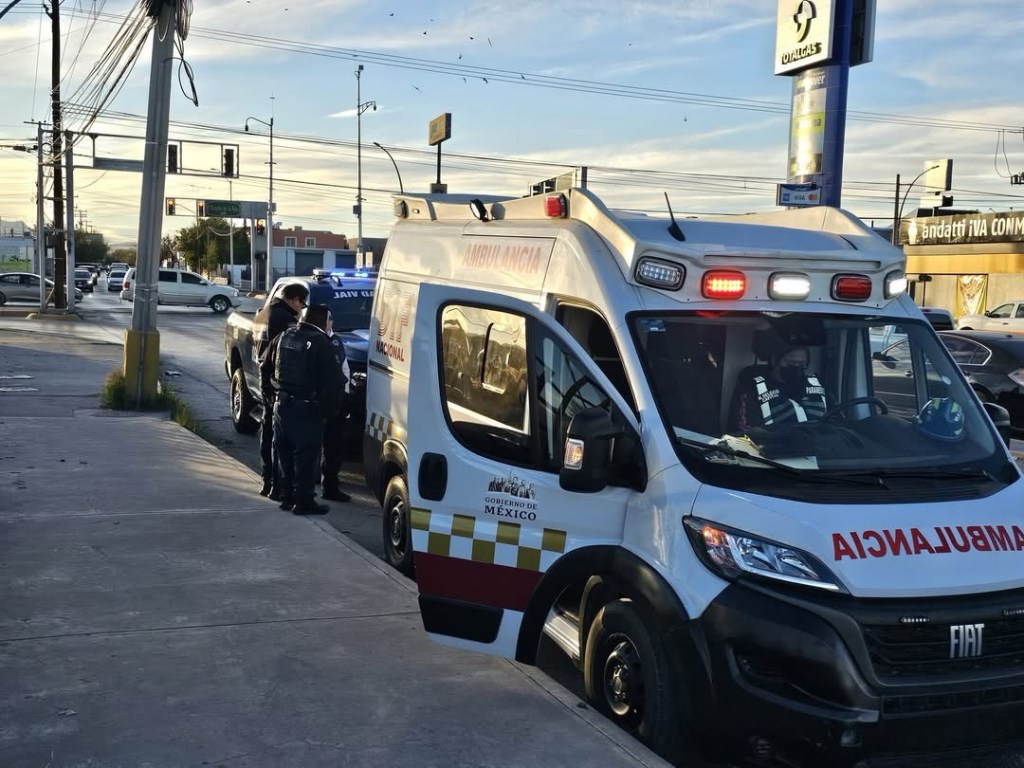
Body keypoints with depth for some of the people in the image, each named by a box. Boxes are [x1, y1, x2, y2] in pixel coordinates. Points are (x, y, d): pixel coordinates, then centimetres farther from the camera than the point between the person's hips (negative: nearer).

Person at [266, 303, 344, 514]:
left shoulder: (284, 337, 8)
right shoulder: (320, 343, -15)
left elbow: (269, 365, 15)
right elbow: (333, 380, -17)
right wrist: (328, 409, -8)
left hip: (282, 405, 7)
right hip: (306, 409, -7)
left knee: (285, 453, 15)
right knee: (305, 457, 0)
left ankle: (287, 497, 23)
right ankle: (303, 501, 4)